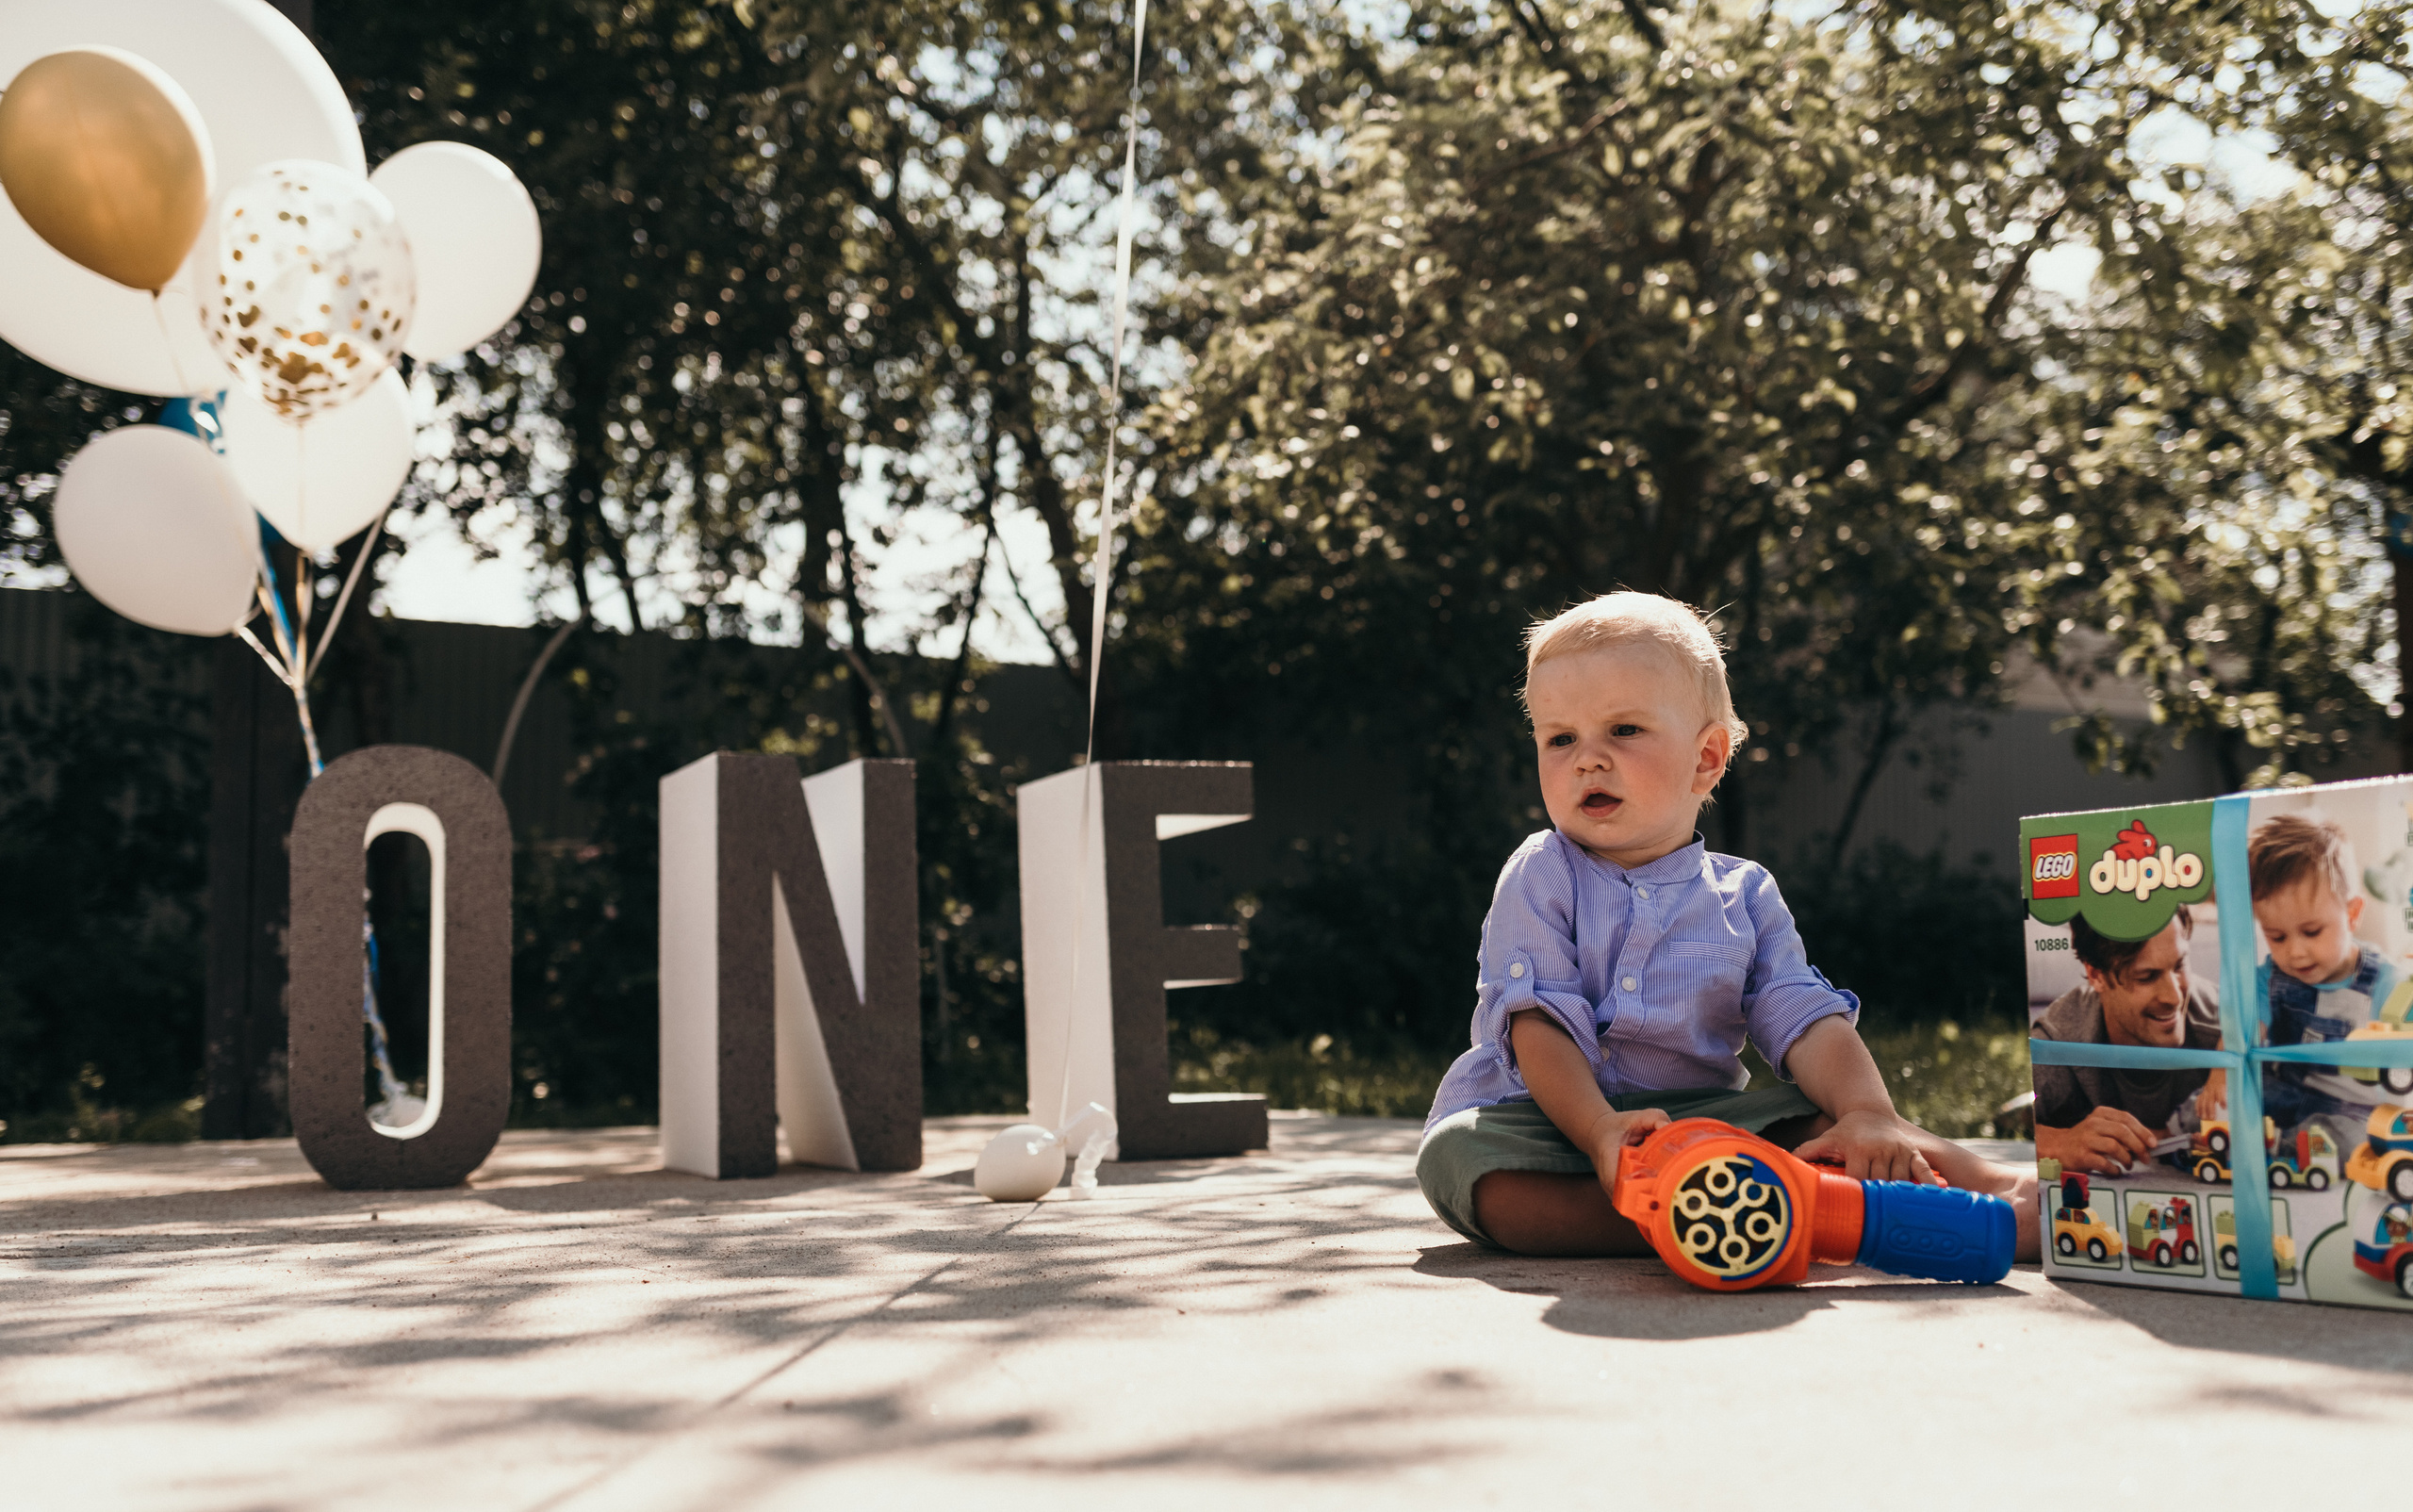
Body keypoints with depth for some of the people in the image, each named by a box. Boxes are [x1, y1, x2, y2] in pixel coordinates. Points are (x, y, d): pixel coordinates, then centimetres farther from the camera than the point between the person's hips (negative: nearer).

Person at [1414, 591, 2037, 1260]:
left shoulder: (1744, 897, 7)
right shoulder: (1540, 878, -1)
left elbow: (1809, 1023, -5)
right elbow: (1538, 1025, -13)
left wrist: (1871, 1117, -27)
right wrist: (1599, 1129, -32)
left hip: (1700, 1119, 3)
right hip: (1550, 1122, -2)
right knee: (1457, 1153, -35)